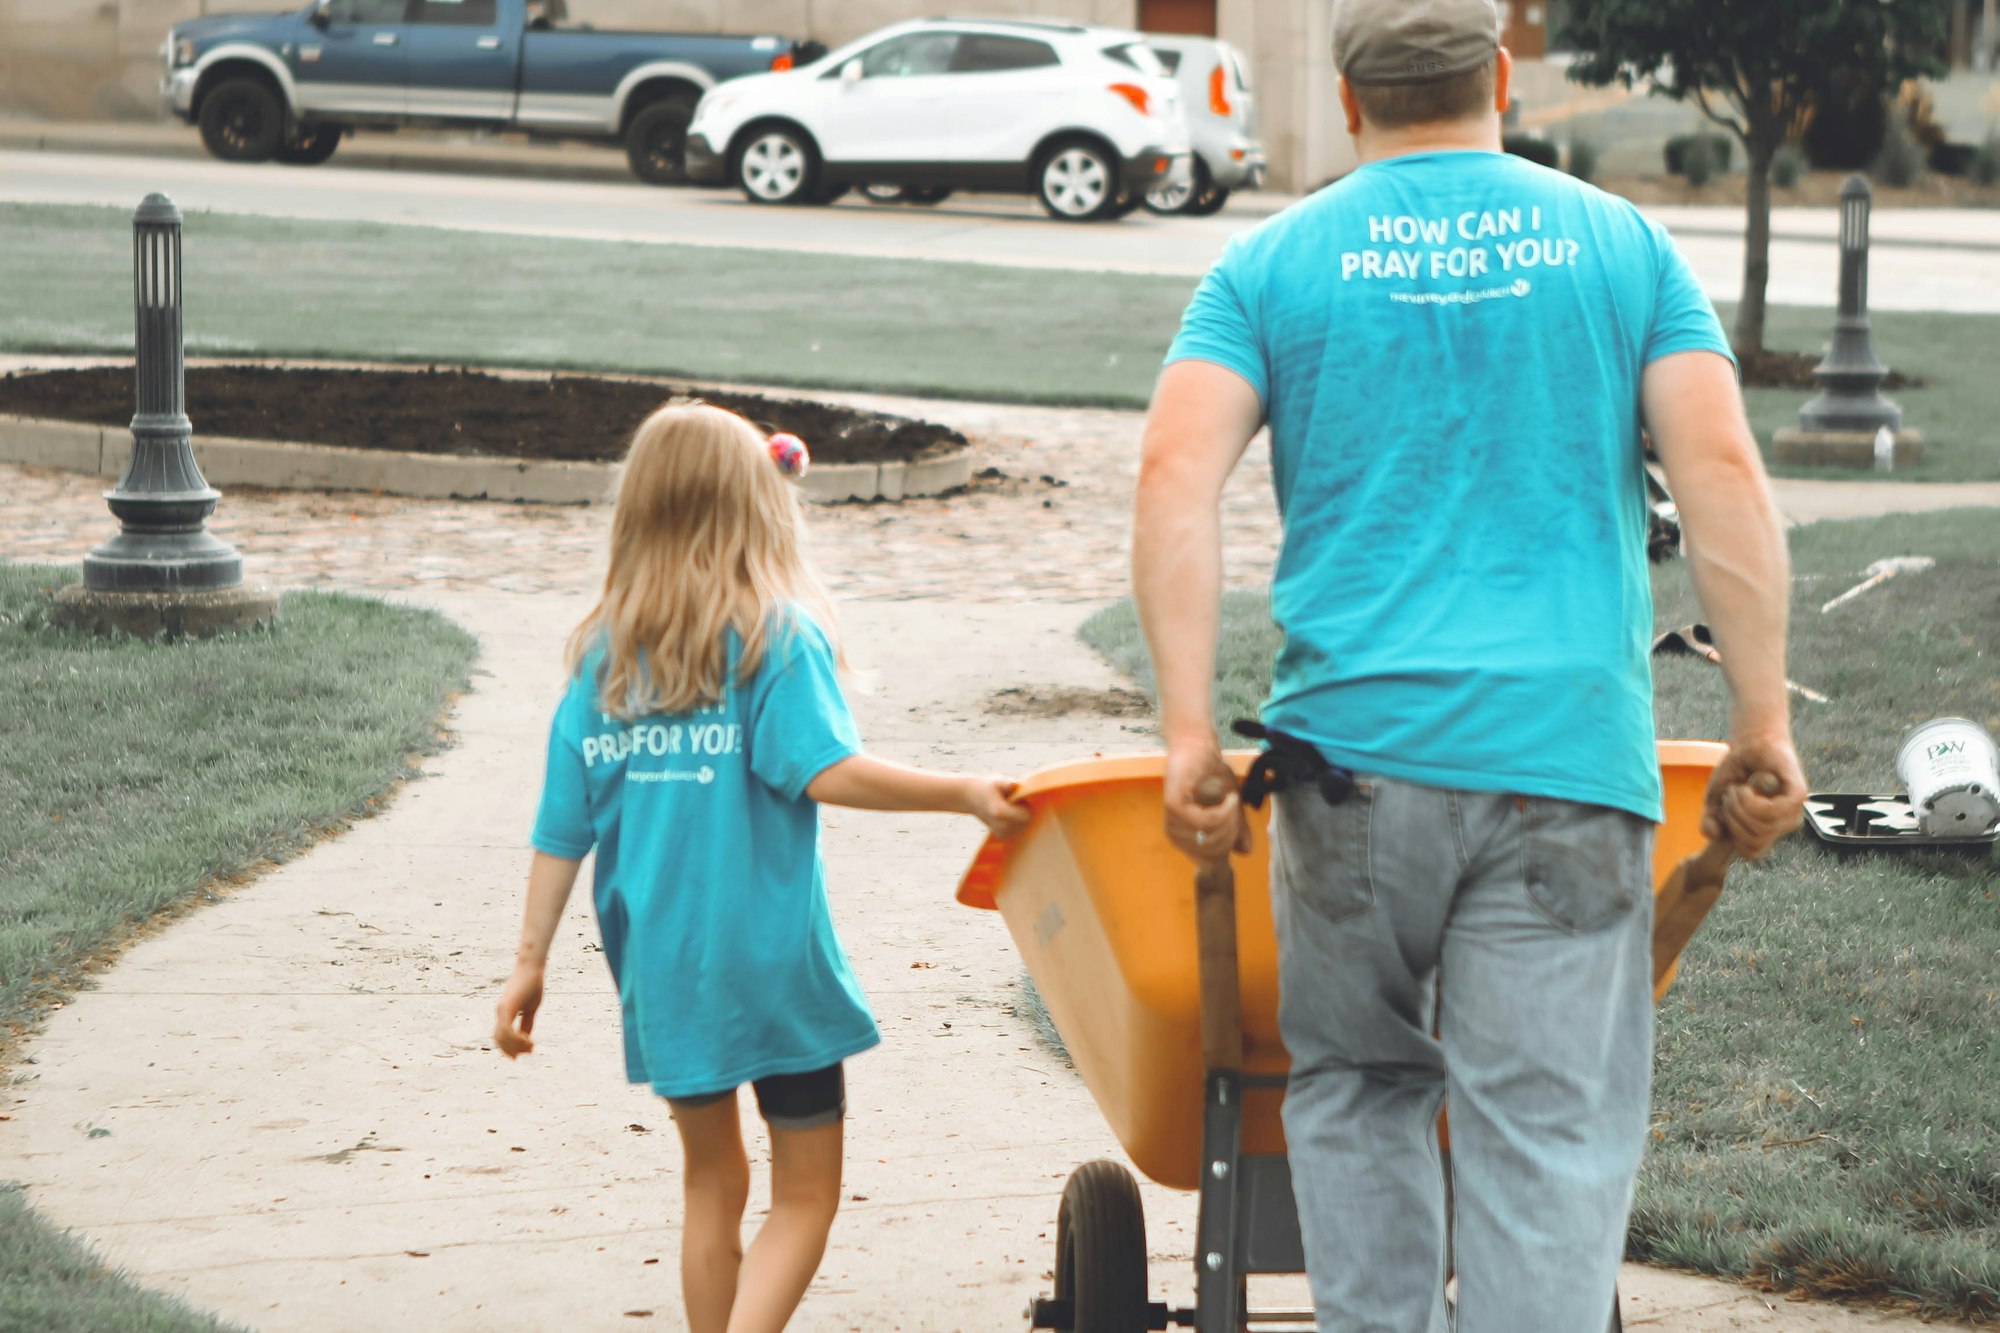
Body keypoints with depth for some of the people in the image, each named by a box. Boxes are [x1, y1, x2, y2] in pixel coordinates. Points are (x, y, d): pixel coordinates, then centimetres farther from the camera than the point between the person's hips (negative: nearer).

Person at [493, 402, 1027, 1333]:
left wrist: (531, 962, 8)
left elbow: (562, 827, 3)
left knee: (711, 1185, 20)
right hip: (773, 961, -4)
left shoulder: (602, 655, 4)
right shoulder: (778, 636, -9)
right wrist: (962, 796, -15)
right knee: (804, 1195, 6)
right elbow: (826, 770, -21)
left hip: (660, 968, 5)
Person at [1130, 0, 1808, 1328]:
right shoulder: (1618, 242, 9)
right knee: (1553, 1133, -1)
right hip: (1569, 749, -1)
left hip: (1356, 737, 1)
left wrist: (1190, 733, -6)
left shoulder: (1274, 262, 8)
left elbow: (1176, 472, -6)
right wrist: (1763, 728, 0)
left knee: (1358, 1087, 19)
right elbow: (1723, 470, -1)